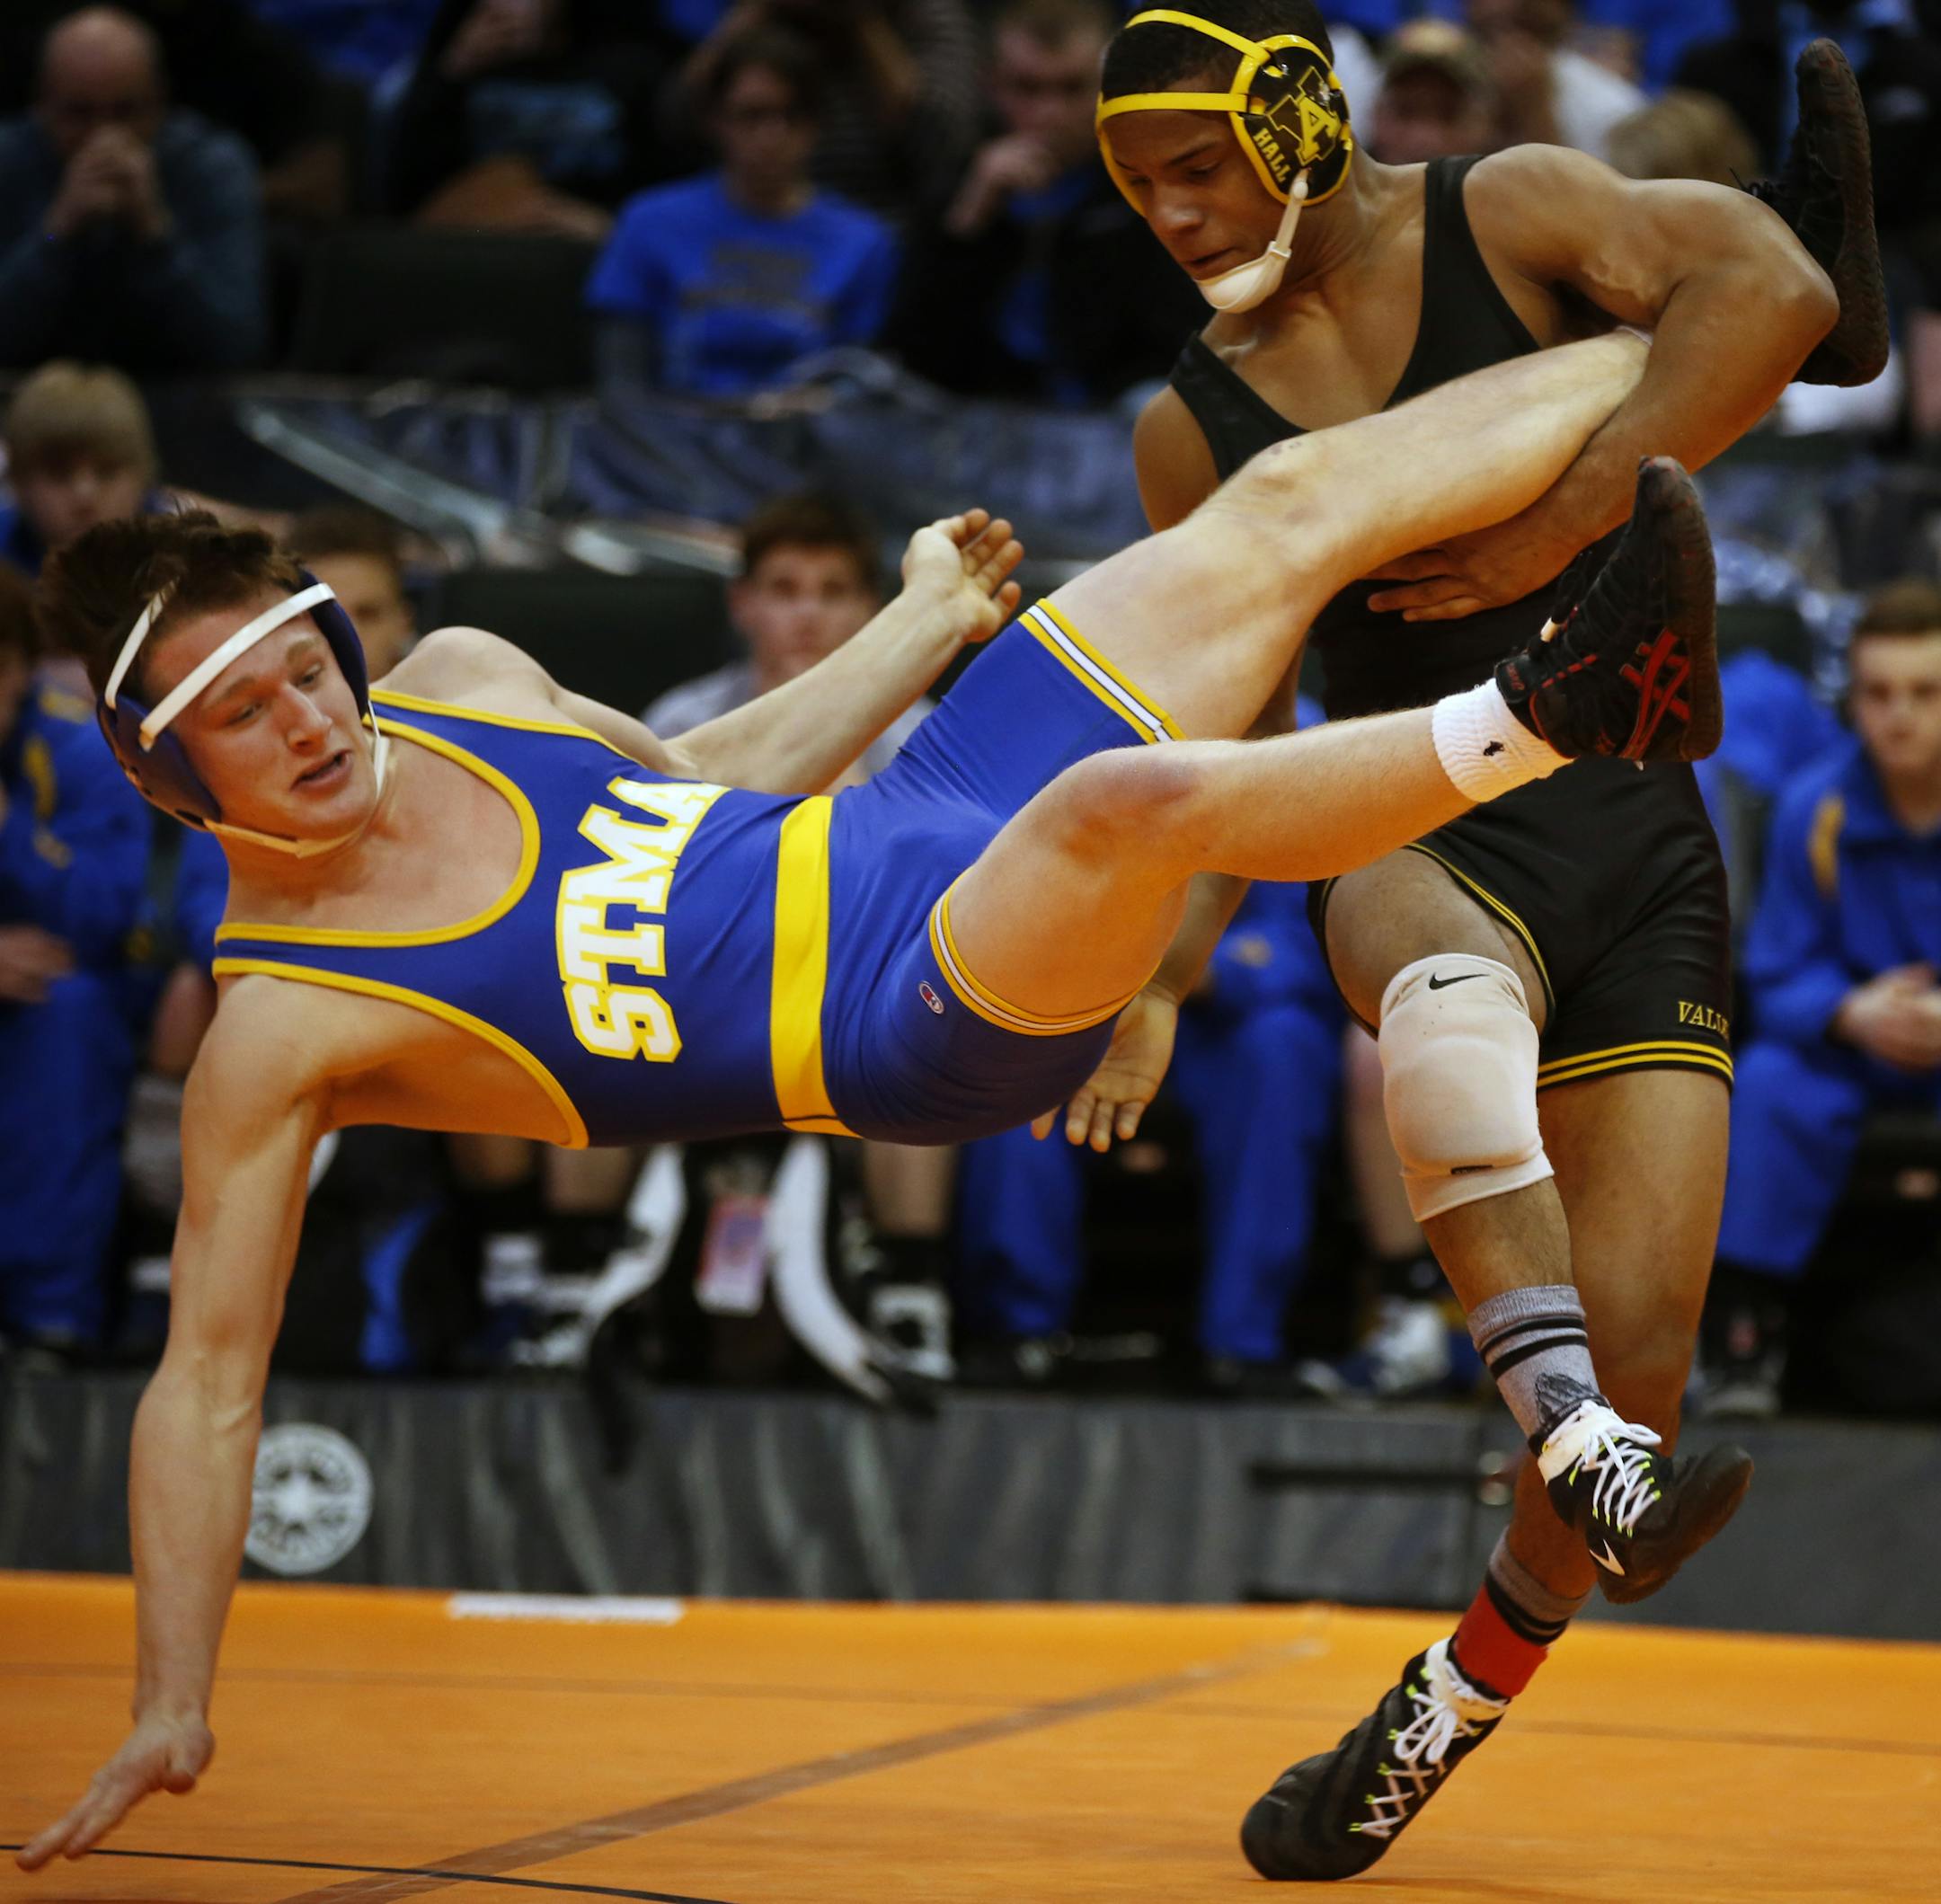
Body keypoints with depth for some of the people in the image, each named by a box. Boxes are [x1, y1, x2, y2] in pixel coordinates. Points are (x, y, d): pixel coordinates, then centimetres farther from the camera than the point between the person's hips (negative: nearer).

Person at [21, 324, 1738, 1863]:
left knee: (1290, 507, 1)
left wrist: (926, 622, 23)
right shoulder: (275, 1034, -13)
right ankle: (1542, 717, -26)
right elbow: (208, 1380, -11)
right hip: (922, 1032, -7)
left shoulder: (453, 679, 6)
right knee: (1136, 797, -37)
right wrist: (173, 1713, -16)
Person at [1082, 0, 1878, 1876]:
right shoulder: (1193, 427, 8)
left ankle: (1460, 1695, 13)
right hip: (1420, 835, 0)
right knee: (1451, 977, -41)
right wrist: (1157, 982, 2)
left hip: (1633, 838, 0)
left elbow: (1772, 284, -18)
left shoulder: (1506, 215, -1)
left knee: (1635, 1349, -9)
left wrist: (1558, 526, -21)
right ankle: (1559, 1421, -53)